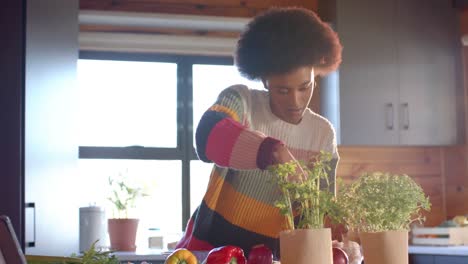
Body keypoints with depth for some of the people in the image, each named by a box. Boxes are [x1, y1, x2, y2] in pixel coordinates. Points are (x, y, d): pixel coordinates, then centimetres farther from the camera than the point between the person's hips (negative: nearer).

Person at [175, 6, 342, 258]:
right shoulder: (240, 100, -8)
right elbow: (208, 137, -29)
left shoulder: (323, 134, 3)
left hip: (272, 255, 4)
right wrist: (272, 151, -43)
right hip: (211, 245, -3)